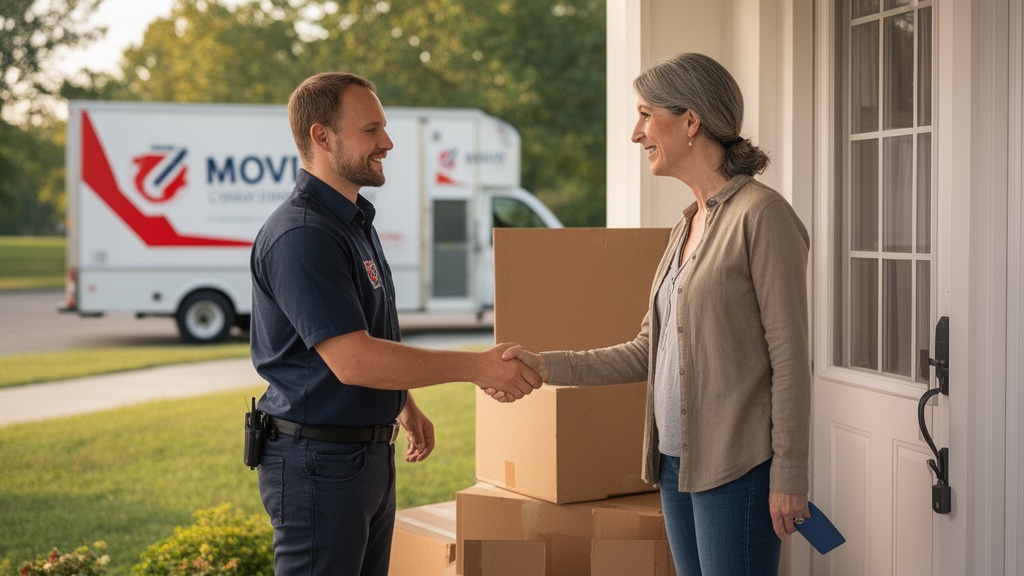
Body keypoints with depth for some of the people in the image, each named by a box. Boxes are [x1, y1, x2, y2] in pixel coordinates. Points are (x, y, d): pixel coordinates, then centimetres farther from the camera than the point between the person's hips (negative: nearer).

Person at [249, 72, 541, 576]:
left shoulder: (354, 221, 13)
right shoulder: (299, 236, -21)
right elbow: (351, 360, -28)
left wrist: (405, 405, 25)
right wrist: (476, 367, -26)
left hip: (370, 453, 10)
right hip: (317, 460, -10)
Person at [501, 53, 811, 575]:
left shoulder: (761, 214, -11)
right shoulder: (687, 225, 15)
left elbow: (790, 357, -13)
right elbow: (648, 352, 15)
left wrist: (788, 475, -15)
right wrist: (546, 366, 7)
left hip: (736, 467, -8)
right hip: (677, 462, 8)